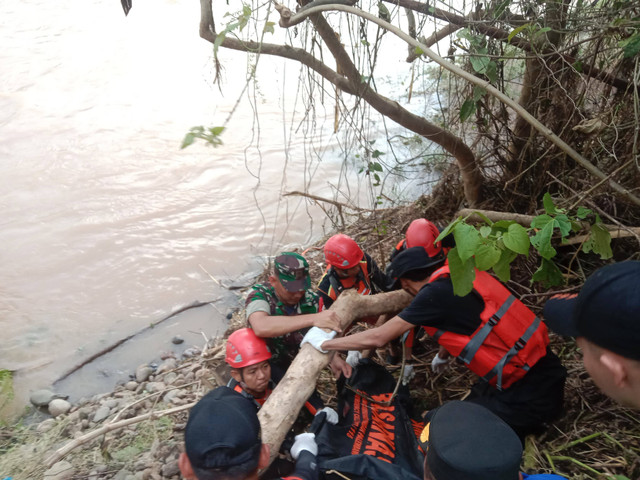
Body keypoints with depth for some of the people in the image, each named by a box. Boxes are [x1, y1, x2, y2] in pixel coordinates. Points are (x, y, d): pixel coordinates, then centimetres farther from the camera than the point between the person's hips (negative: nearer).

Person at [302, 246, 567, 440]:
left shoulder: (436, 292, -16)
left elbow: (376, 338, -11)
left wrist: (324, 343, 2)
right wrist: (443, 355, 45)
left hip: (529, 393, -8)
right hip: (540, 369, 9)